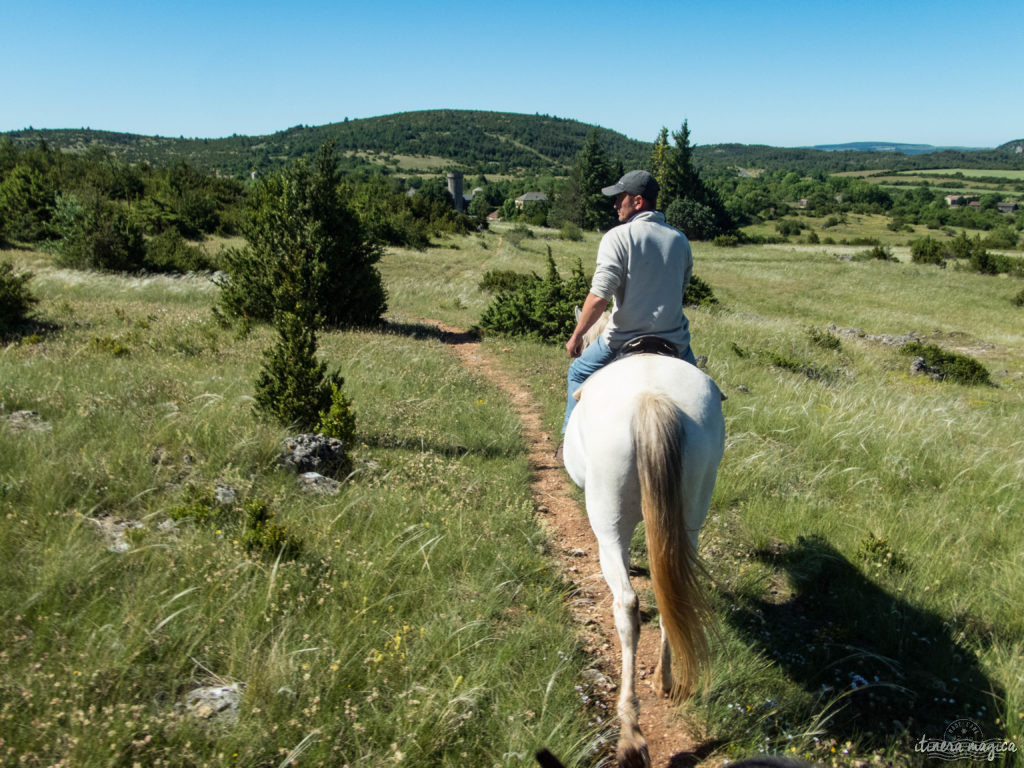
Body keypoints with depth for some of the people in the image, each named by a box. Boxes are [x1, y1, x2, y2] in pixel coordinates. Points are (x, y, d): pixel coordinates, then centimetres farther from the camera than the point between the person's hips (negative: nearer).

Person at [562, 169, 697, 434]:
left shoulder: (618, 237, -12)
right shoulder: (679, 239, 4)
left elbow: (599, 298, -19)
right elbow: (682, 287, 13)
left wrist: (576, 336, -8)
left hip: (624, 341, -3)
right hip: (674, 340, 3)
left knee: (579, 373, 22)